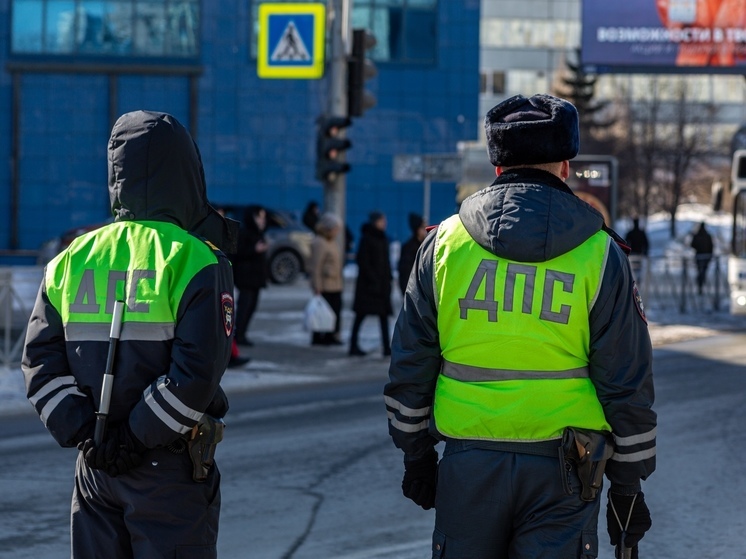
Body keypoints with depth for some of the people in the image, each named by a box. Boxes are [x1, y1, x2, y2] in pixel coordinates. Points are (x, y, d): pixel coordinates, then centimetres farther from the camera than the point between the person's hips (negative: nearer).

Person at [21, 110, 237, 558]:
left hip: (95, 468, 5)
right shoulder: (197, 262, -9)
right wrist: (139, 439, -12)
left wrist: (84, 434, -4)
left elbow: (41, 361, 1)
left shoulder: (72, 260, 6)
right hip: (173, 470, -5)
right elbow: (198, 370, -19)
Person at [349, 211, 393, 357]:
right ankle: (353, 346, 5)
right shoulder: (366, 239, -10)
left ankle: (387, 347, 1)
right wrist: (372, 278, -17)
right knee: (361, 315, -1)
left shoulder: (383, 239, 13)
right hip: (368, 283, -7)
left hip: (382, 283, 7)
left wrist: (389, 278, 9)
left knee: (384, 315, 2)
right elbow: (362, 261, -14)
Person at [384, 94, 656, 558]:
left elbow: (409, 368, 7)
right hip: (562, 474, -2)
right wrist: (629, 482, 7)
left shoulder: (445, 242, 3)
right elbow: (628, 384, -1)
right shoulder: (599, 254, -3)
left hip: (468, 467, 2)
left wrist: (416, 455, 17)